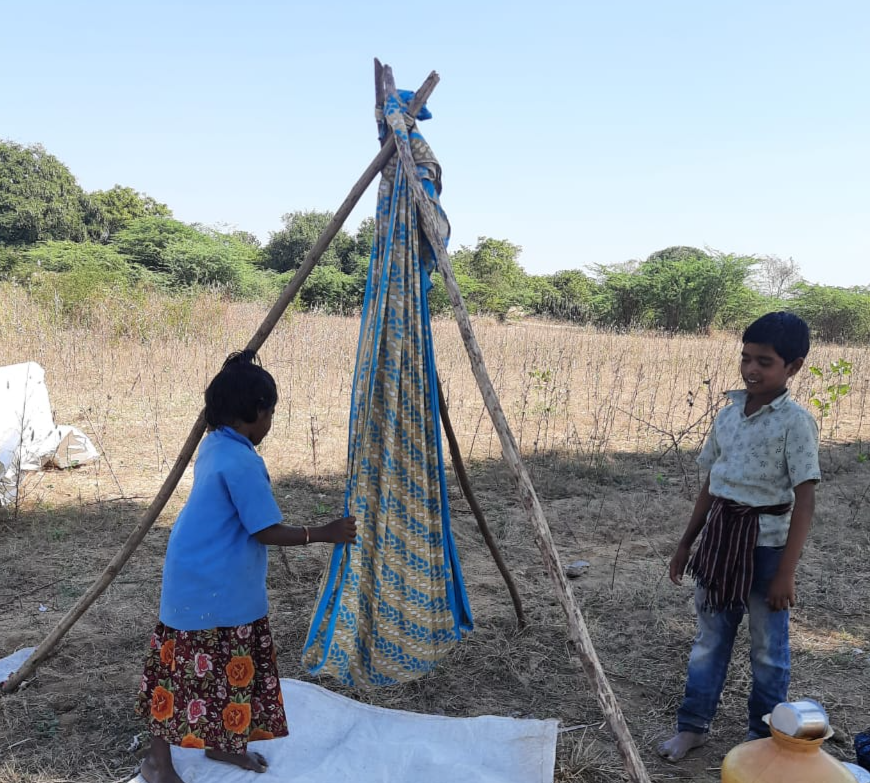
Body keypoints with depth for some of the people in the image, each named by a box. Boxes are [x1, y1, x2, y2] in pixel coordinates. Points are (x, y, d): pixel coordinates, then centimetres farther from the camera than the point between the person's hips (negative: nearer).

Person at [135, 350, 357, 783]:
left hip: (212, 581, 10)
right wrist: (326, 533, -12)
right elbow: (268, 532, -21)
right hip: (208, 588, -10)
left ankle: (220, 742, 36)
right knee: (190, 670, 5)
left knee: (224, 666, 20)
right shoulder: (242, 462, -25)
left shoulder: (213, 445, 5)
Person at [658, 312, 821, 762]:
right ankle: (692, 725, 28)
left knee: (767, 647, 11)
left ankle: (764, 738, 30)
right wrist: (686, 543, 13)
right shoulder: (729, 413, 5)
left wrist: (786, 571, -17)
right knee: (709, 638, 15)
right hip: (719, 536, 6)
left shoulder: (795, 422, -13)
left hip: (765, 544, -5)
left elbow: (804, 500, -15)